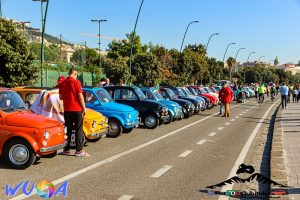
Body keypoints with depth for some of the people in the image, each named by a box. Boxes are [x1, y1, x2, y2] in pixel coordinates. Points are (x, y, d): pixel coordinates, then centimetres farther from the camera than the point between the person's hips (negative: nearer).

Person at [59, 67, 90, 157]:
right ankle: (79, 150, -1)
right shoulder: (76, 82, -10)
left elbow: (60, 97, 13)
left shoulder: (63, 83, 8)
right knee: (79, 130, 0)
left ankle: (66, 149, 17)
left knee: (68, 129, 13)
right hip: (76, 109, -5)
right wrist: (84, 108, -5)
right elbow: (80, 96, -12)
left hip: (66, 110, 6)